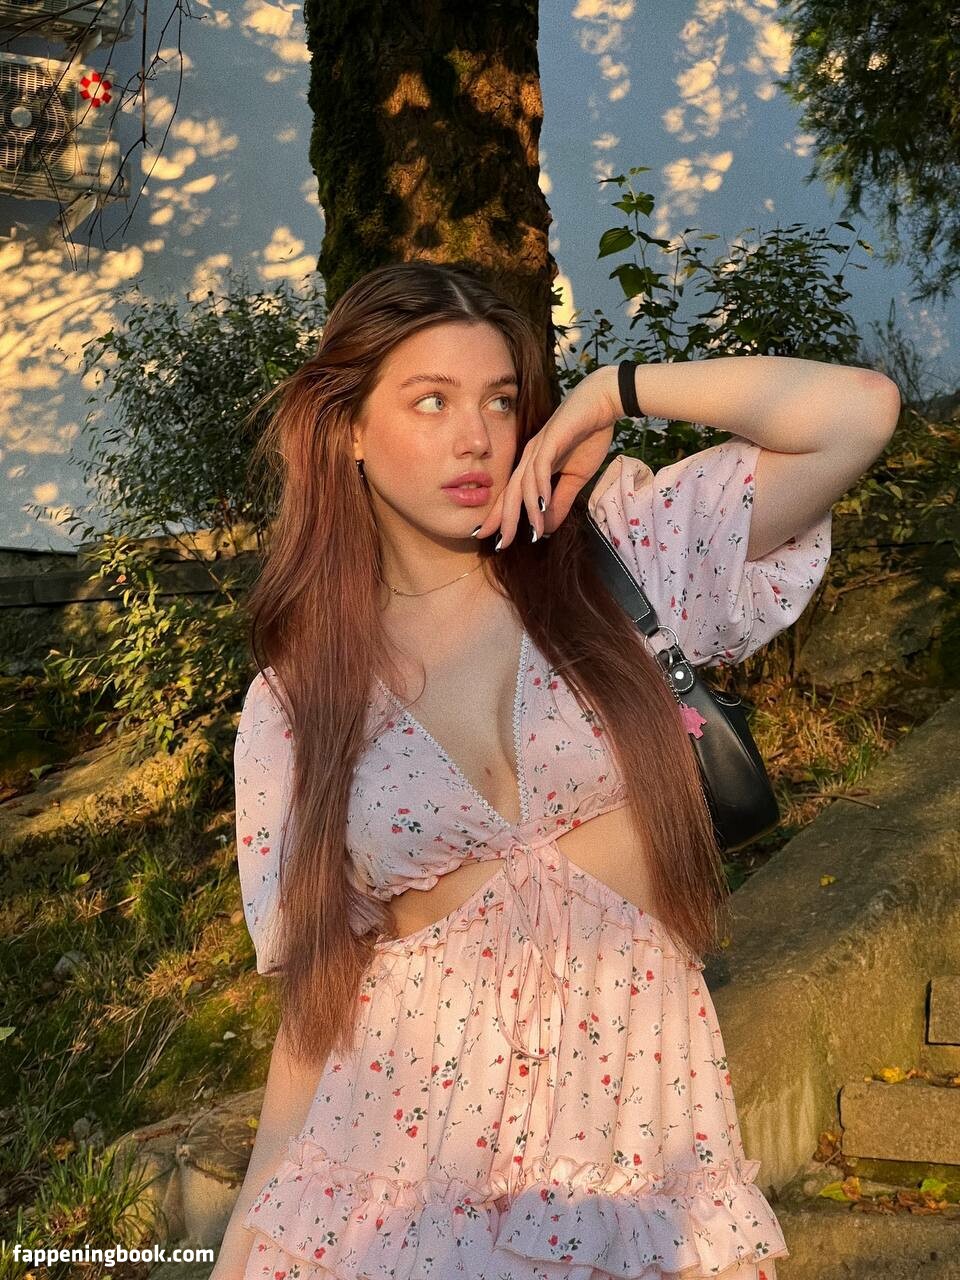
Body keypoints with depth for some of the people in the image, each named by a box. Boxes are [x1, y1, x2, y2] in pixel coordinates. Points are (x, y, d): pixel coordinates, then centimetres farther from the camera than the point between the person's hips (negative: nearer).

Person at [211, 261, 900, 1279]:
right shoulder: (293, 705, 0)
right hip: (408, 1110, 0)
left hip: (639, 1093, 0)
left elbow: (859, 413, -11)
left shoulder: (609, 554, -2)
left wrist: (612, 392, -5)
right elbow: (315, 981, 3)